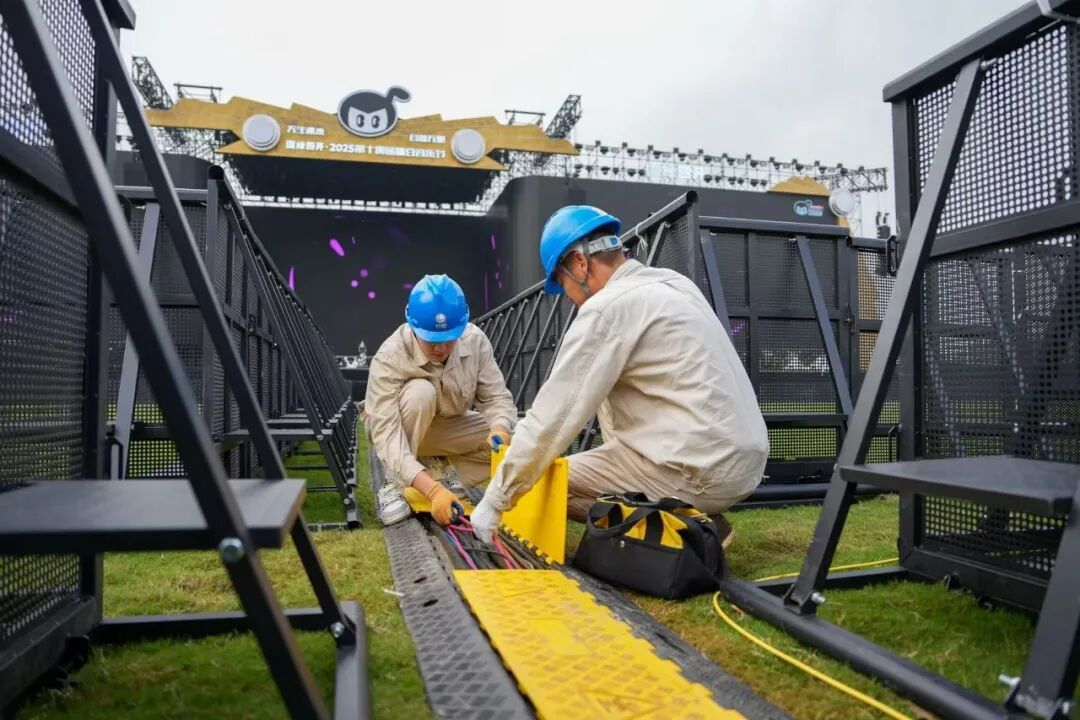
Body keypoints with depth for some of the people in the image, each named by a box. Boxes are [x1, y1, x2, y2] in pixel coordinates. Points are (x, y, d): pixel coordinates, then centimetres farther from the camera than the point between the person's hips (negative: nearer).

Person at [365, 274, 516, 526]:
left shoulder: (475, 340, -23)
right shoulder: (390, 358, -33)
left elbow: (497, 398, -17)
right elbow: (386, 436, -38)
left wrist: (499, 430, -42)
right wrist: (432, 489, -49)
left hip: (449, 427, 3)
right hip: (404, 432, -3)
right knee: (420, 392, -36)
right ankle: (396, 485, -19)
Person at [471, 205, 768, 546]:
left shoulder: (607, 308, -13)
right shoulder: (672, 283, 12)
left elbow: (551, 418, -11)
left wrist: (493, 503, -1)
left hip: (704, 473, -9)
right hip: (747, 461, 9)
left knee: (549, 481, 3)